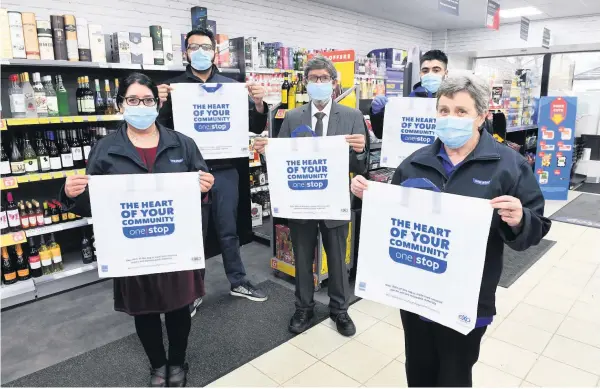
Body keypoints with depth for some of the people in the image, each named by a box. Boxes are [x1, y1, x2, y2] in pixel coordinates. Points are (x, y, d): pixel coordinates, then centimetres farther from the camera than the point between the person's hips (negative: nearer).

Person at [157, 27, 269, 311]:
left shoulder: (232, 86, 6)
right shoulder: (174, 87, 2)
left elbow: (255, 128, 5)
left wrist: (259, 104, -13)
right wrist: (161, 105, -19)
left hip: (225, 171, 1)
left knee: (228, 230, 14)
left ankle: (238, 282, 31)